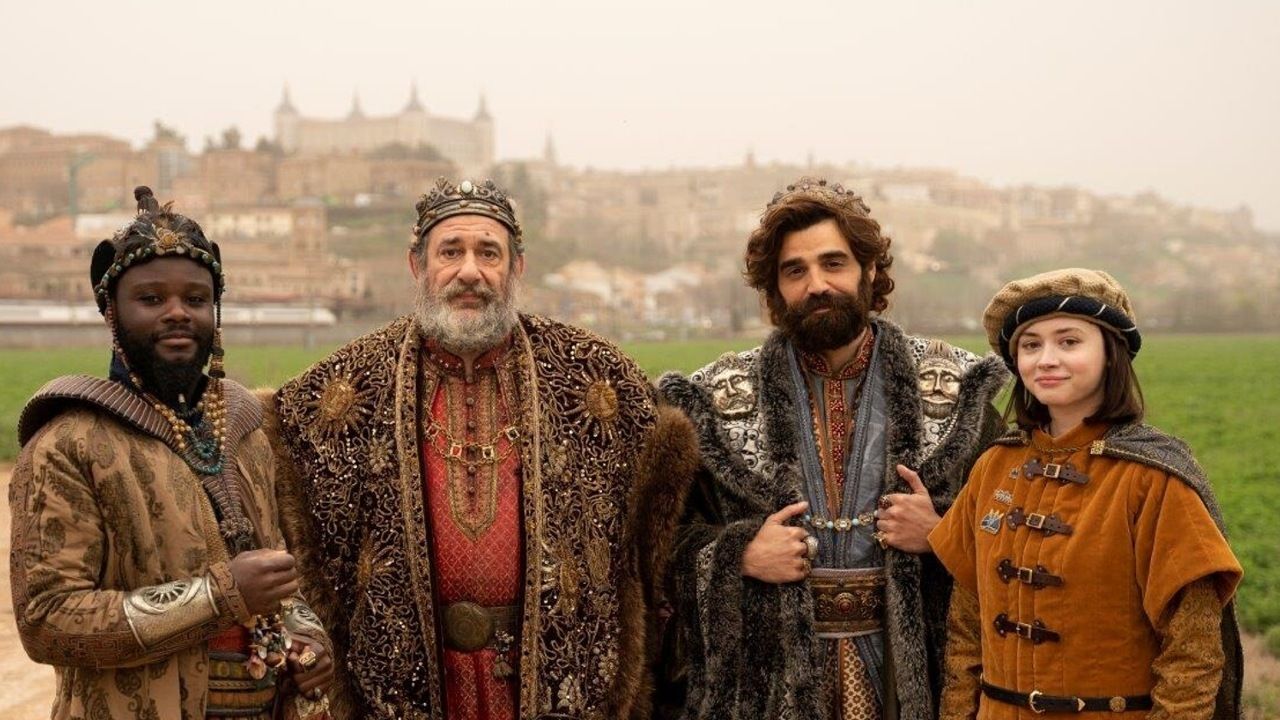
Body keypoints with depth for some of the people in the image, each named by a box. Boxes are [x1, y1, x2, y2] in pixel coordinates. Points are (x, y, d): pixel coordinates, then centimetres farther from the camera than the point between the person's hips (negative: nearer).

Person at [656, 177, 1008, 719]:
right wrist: (740, 556, -14)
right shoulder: (717, 399, 1)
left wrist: (941, 533, -12)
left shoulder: (952, 387, 1)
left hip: (910, 670, 1)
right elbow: (668, 532, 2)